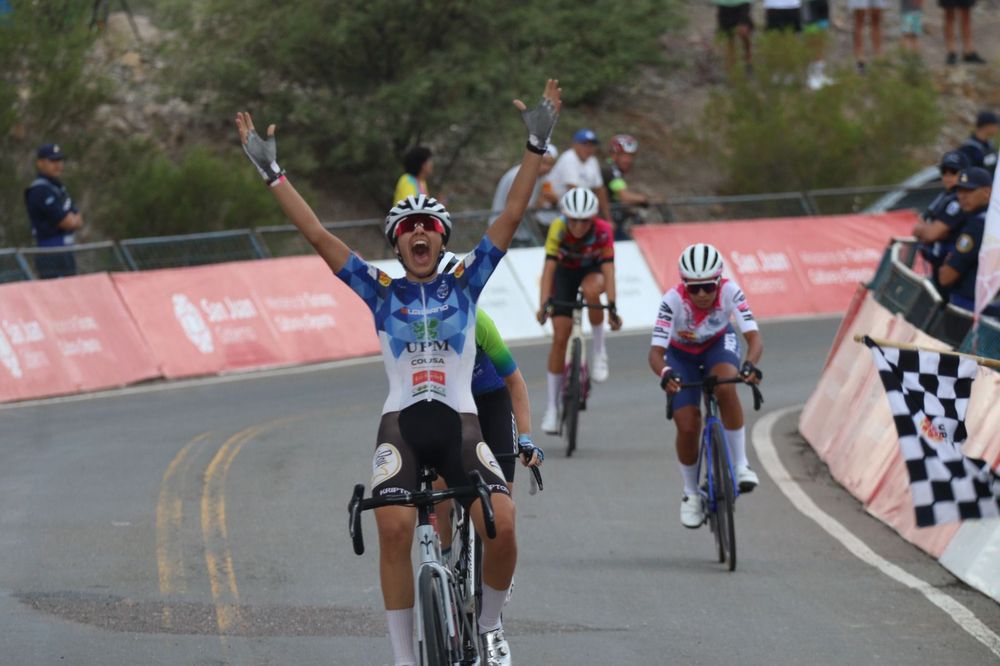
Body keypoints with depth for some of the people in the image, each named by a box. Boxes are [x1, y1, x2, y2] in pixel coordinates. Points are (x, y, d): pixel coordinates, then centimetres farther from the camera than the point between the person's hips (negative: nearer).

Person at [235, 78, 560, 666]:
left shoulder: (466, 283, 10)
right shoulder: (381, 291, 9)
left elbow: (511, 218, 5)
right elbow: (317, 234, 6)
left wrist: (537, 146, 0)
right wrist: (271, 172, 3)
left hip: (460, 421, 0)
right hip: (401, 422, 0)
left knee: (502, 524, -21)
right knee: (394, 529, -22)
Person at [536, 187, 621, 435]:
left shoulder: (603, 231, -30)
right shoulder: (558, 228, -31)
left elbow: (608, 269, -34)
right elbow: (549, 267, -36)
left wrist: (612, 307, -45)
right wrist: (544, 303, -47)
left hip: (593, 269, 0)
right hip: (566, 272, 0)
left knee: (591, 288, -38)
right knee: (560, 336, -9)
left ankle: (599, 351, -15)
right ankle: (552, 407, -1)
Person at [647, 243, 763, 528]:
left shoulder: (730, 292, -32)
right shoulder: (673, 299, -35)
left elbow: (754, 337, -39)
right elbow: (655, 351, -38)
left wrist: (750, 364, -60)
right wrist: (664, 374, -60)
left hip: (719, 344, 0)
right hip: (681, 354, 0)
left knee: (726, 388, -34)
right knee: (687, 428, -11)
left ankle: (740, 464, -19)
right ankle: (691, 494, 14)